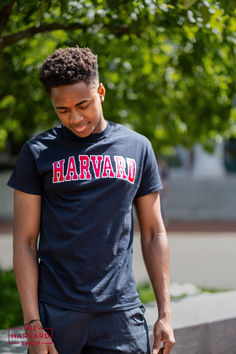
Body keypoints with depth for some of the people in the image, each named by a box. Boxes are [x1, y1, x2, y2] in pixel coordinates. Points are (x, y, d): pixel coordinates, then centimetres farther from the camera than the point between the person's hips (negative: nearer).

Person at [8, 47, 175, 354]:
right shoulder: (38, 153, 2)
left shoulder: (137, 148, 8)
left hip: (121, 310, 1)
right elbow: (25, 242, 0)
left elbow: (154, 234, 11)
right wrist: (33, 324, -8)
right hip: (56, 313, -1)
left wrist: (165, 314, 5)